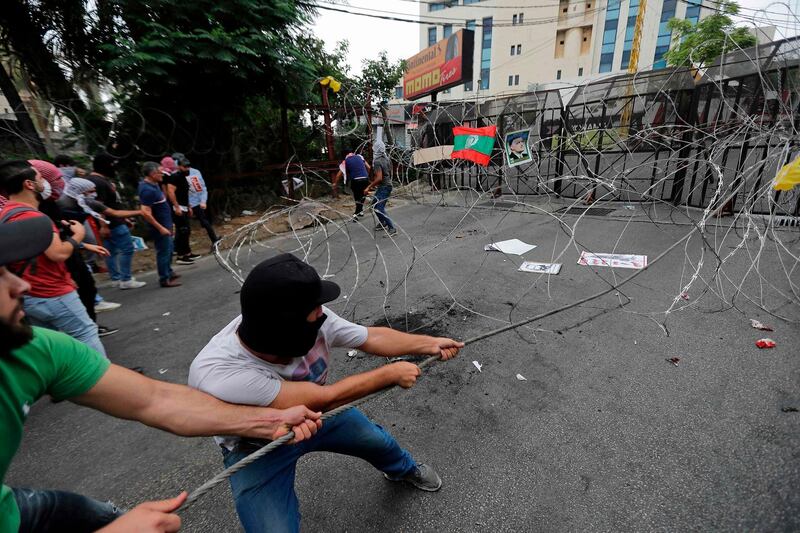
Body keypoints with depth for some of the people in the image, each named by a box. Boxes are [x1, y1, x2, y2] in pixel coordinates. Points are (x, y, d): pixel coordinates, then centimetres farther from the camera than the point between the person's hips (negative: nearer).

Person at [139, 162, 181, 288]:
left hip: (165, 223, 10)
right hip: (160, 226, -10)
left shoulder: (152, 184, 6)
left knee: (169, 249, 21)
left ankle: (169, 272, 35)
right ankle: (164, 279, 9)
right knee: (164, 251, -1)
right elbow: (145, 213, -28)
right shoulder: (148, 190, -24)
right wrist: (160, 228, -24)